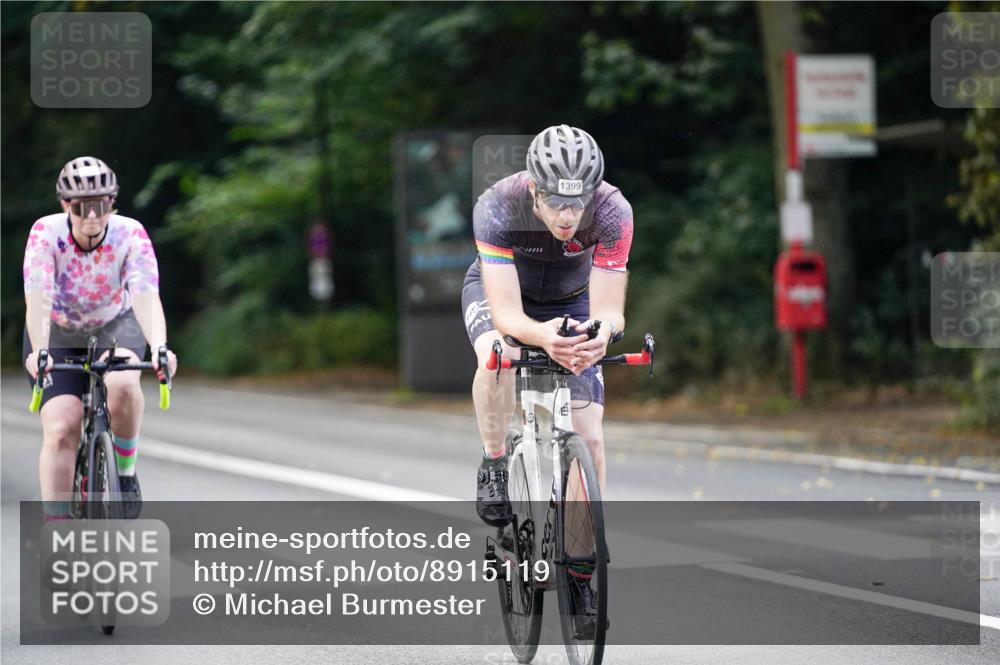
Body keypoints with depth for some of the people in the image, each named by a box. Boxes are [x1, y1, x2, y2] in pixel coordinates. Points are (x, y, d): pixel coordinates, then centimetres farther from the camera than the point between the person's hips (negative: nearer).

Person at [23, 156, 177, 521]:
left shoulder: (130, 234, -25)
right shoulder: (46, 232, -25)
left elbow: (146, 297, -36)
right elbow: (37, 300, -35)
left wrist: (160, 348, -53)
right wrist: (38, 352, -52)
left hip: (114, 326, 0)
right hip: (58, 332, 0)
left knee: (123, 385, -33)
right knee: (60, 431, -16)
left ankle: (126, 470, -9)